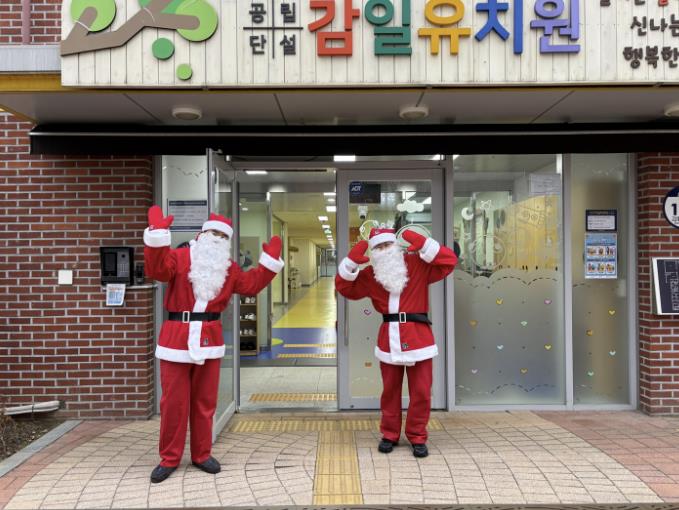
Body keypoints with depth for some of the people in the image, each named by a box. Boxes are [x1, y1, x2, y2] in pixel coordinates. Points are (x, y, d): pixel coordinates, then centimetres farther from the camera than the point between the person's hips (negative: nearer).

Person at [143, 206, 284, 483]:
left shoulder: (229, 269, 11)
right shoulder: (179, 257, -3)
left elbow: (251, 284, 6)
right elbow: (157, 270, -20)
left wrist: (270, 261, 0)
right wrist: (156, 235, -33)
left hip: (209, 339, 4)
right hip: (177, 338, -3)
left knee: (205, 401, 11)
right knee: (174, 402, 4)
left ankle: (202, 455, 25)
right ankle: (169, 458, 19)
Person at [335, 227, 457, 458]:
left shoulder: (418, 264, -2)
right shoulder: (370, 274, 7)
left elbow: (449, 261, -9)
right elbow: (345, 288, 7)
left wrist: (424, 245, -21)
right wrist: (352, 262, -8)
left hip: (417, 336, -2)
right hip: (388, 339, 2)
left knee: (421, 391, 5)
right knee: (390, 390, 12)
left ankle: (417, 437, 21)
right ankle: (389, 434, 28)